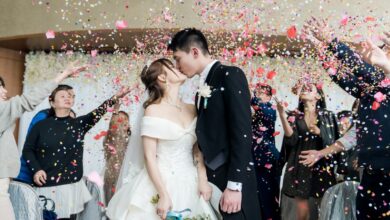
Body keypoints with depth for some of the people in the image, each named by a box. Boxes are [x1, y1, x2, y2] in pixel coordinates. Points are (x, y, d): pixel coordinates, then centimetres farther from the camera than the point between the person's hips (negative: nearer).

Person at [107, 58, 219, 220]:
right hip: (161, 183, -5)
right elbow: (149, 157, -11)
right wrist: (164, 195, -17)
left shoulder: (192, 109, 7)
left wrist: (203, 181, -4)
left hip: (190, 185, 5)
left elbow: (198, 150, 9)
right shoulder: (153, 111, -8)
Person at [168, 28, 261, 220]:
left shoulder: (230, 75, -9)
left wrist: (234, 184, -19)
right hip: (210, 176, 7)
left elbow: (242, 132, -16)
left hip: (233, 177, -7)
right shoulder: (202, 88, 15)